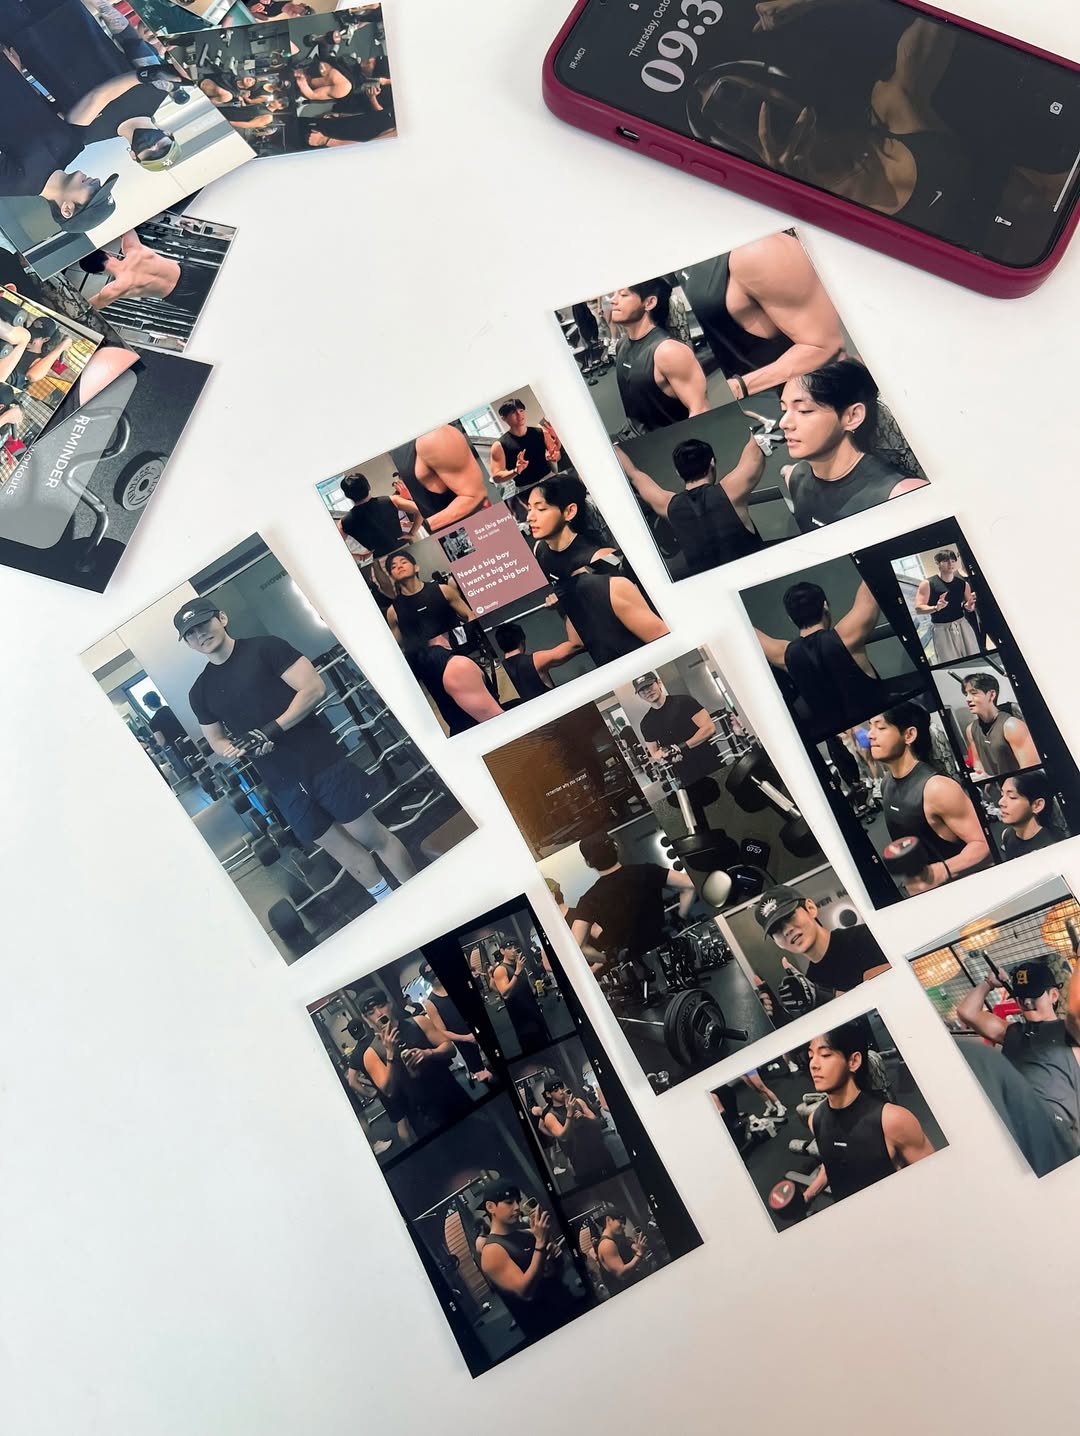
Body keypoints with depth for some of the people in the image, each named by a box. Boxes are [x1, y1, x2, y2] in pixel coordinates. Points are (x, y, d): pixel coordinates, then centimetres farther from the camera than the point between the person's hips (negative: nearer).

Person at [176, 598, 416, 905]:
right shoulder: (200, 692, 8)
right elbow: (216, 739, 17)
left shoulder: (266, 648, -5)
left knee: (372, 835, 1)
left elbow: (314, 688, -12)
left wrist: (273, 730, -21)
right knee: (341, 848, 11)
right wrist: (234, 750, -8)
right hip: (282, 784, 4)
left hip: (322, 762, -4)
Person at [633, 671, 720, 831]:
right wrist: (661, 755, -9)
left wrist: (682, 747, -16)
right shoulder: (646, 723, 10)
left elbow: (709, 728, -10)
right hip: (687, 781, 4)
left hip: (712, 769, -3)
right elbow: (654, 753, 15)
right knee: (702, 824, 6)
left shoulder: (683, 702, -3)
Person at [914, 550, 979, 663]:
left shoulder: (963, 583, 5)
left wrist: (969, 607, -9)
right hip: (942, 629, -4)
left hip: (962, 625, 4)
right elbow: (918, 608, -11)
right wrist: (936, 608, -28)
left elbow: (970, 606, 15)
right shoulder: (928, 584, -8)